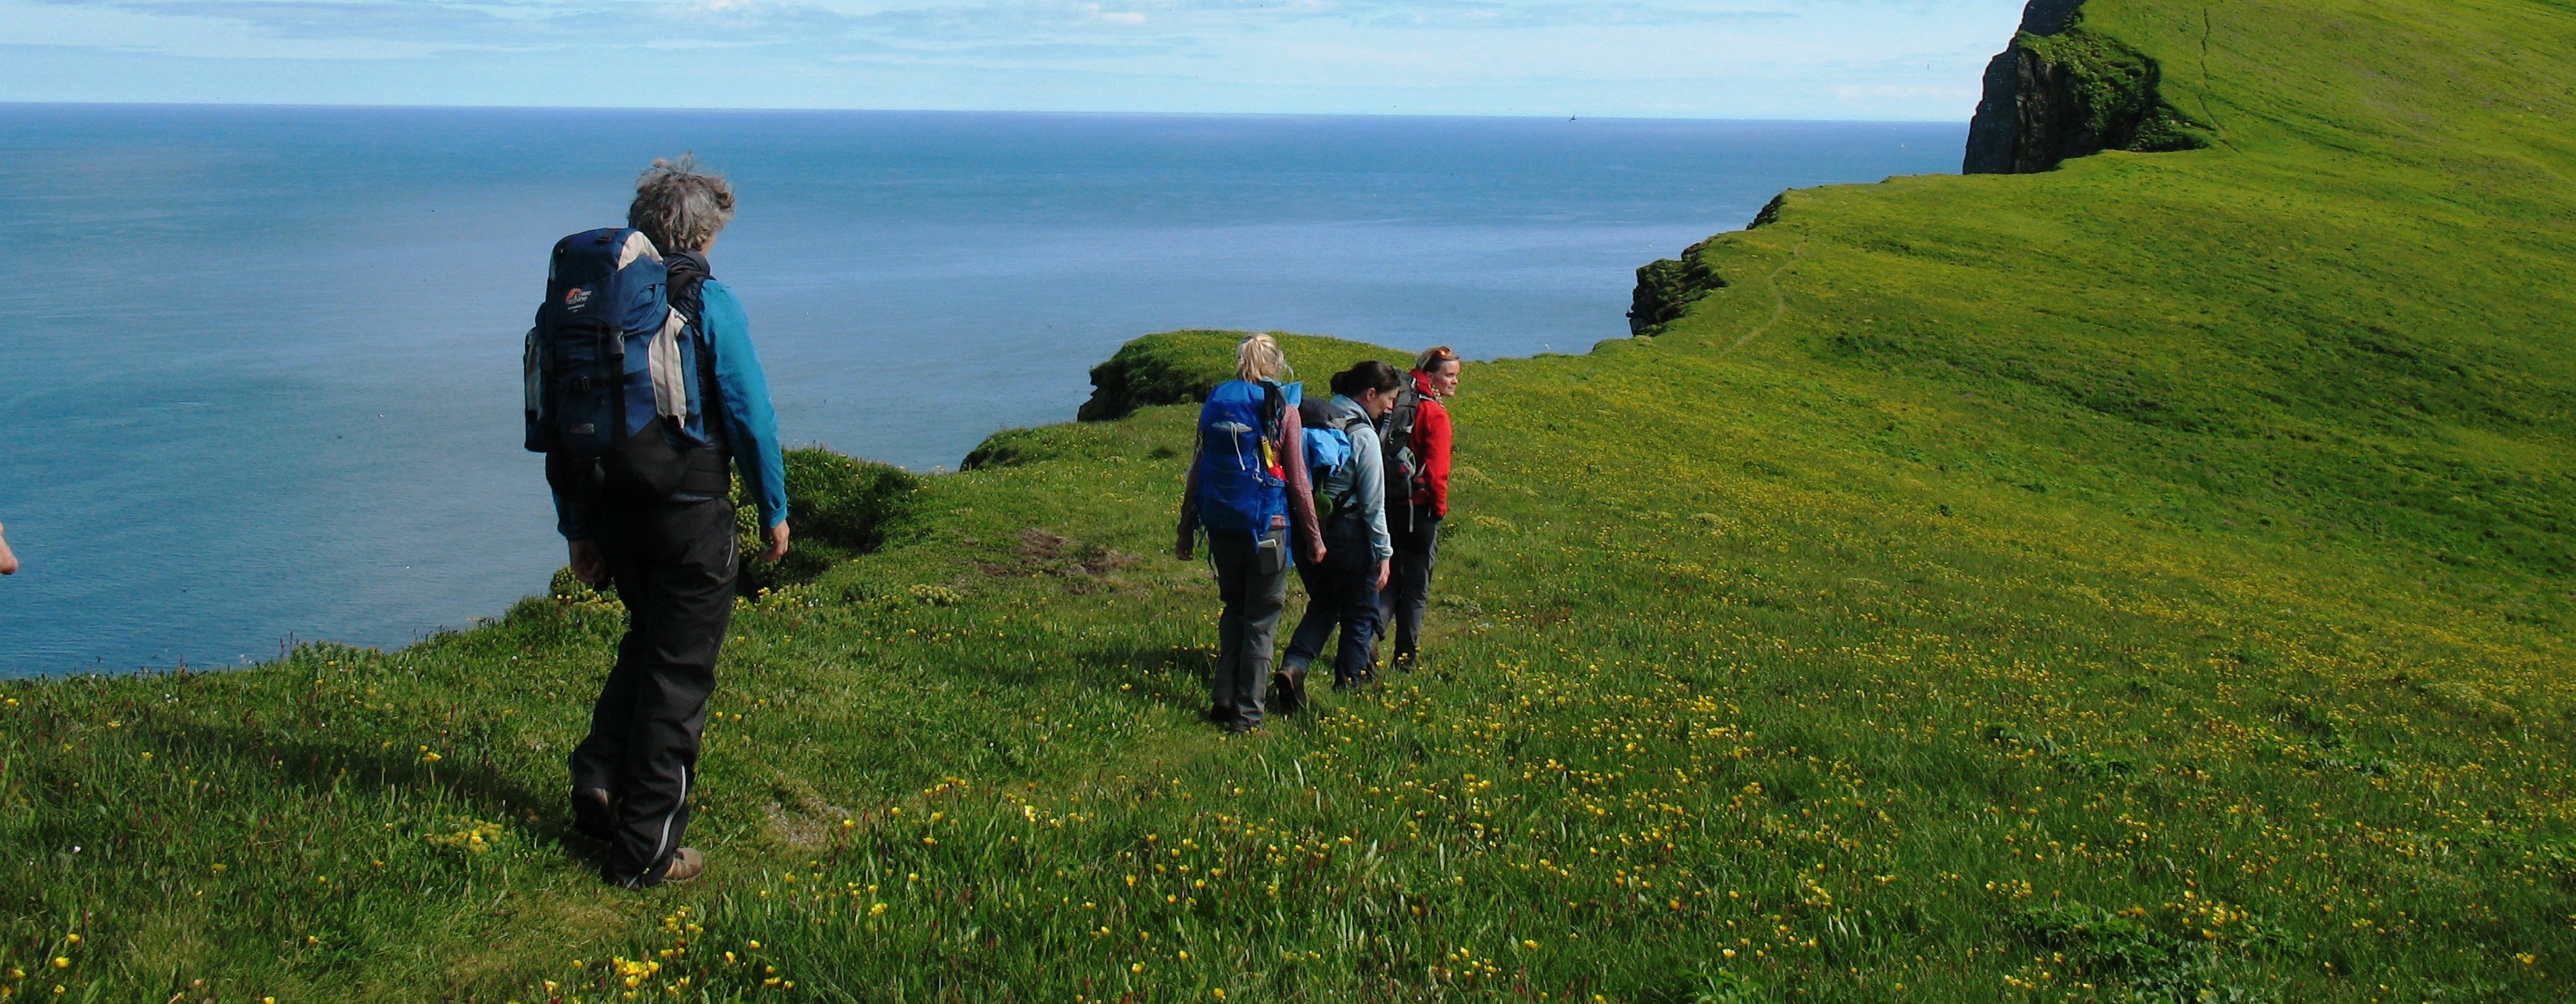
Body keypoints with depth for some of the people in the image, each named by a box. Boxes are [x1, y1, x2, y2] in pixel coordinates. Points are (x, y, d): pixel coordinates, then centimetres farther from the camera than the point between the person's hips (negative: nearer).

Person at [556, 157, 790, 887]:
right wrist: (774, 512, 2)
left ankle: (600, 780, 14)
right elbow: (752, 416, -10)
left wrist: (577, 529, 14)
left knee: (649, 641, 27)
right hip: (689, 513, -5)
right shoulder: (706, 301, -9)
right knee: (678, 675, 4)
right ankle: (645, 851, 9)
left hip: (611, 510, 5)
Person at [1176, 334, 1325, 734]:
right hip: (1266, 525, -4)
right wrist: (1314, 537, 4)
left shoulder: (1215, 403, 5)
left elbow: (1197, 471, 8)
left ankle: (1222, 700, 17)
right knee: (1261, 618, 4)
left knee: (1233, 608, 20)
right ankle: (1246, 713, 4)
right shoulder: (1282, 410, -6)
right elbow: (1298, 481, -4)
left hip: (1220, 524, 4)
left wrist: (1186, 531, 15)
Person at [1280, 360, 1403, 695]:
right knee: (1359, 615, 13)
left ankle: (1294, 666, 2)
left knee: (1323, 605, 22)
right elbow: (1373, 503, -13)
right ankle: (1348, 686, 21)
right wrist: (1384, 553, -6)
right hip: (1347, 531, -6)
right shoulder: (1364, 435, -14)